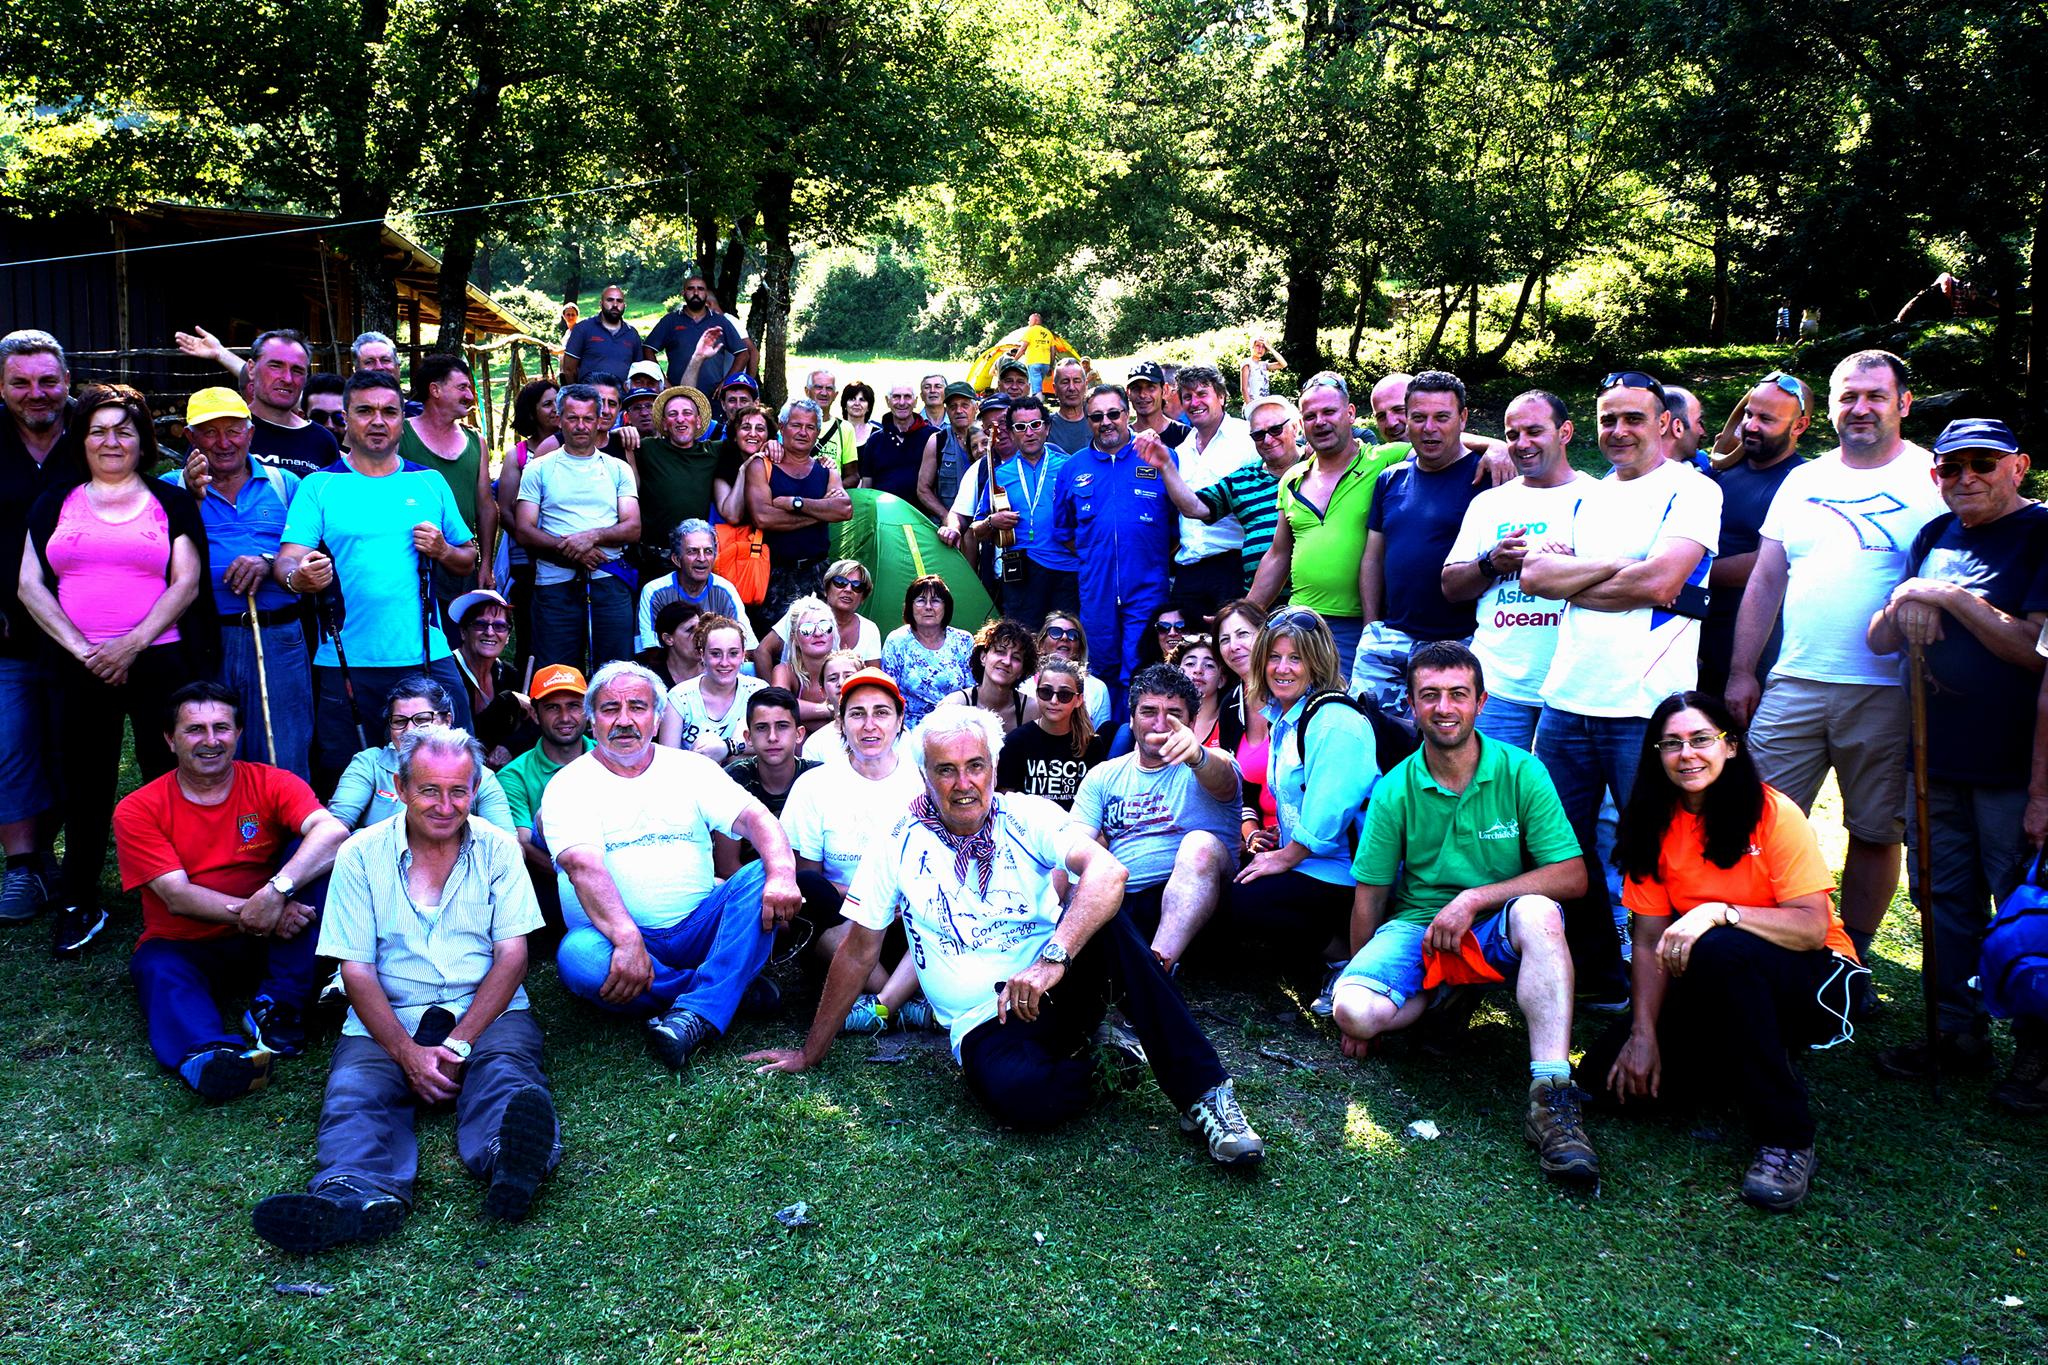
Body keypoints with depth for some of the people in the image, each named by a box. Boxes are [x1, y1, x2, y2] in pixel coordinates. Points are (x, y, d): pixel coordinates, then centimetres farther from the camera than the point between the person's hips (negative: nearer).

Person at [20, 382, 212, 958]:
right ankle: (79, 905, 19)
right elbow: (29, 585, 6)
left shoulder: (170, 502, 8)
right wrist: (81, 648, -7)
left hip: (159, 664, -2)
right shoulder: (55, 504, 13)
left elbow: (187, 583, -1)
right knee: (85, 787, 7)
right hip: (79, 669, 2)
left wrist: (133, 643, -13)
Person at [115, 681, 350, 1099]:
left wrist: (276, 891, -40)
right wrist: (256, 913, -28)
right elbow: (177, 897, -12)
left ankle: (278, 1008, -26)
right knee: (157, 969, -33)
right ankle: (207, 1056, -60)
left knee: (310, 857, -21)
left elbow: (332, 830, -24)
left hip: (267, 943, 1)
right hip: (185, 949, 0)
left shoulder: (271, 783, -4)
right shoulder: (137, 810, -2)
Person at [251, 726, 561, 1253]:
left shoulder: (497, 849, 7)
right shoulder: (361, 855, 5)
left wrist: (459, 1042, -14)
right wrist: (408, 1052, -15)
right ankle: (361, 1195, -55)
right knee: (354, 1090, -28)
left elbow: (512, 954, 0)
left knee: (504, 1066, -33)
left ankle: (510, 1158, -62)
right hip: (388, 1022, 1)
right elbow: (357, 970, 0)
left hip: (485, 1012, -1)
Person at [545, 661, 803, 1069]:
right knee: (576, 957, -35)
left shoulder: (690, 768, 9)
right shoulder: (569, 785, 0)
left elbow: (756, 817, -6)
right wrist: (628, 940, -35)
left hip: (698, 928, 3)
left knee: (760, 877, -23)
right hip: (616, 934, -2)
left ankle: (695, 1014, -35)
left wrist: (782, 873, -30)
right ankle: (729, 989, -21)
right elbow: (584, 867, -18)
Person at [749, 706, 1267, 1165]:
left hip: (1060, 990, 1)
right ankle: (1099, 1065, -2)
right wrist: (811, 1054, 11)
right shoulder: (900, 842, 0)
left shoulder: (1026, 817, -4)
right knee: (1017, 1092, -36)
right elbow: (858, 953, 8)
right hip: (985, 1023, 0)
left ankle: (1203, 1091, -24)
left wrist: (1052, 958, -39)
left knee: (1104, 921, -32)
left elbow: (1107, 871, -23)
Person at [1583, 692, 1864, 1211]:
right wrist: (1644, 1032, -15)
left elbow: (1813, 926, -21)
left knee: (1719, 951, -38)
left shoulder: (1773, 813, -13)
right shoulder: (1655, 827, 0)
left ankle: (1785, 1140, -25)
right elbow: (1649, 941, -4)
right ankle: (1753, 1067, 11)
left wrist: (1718, 913, -35)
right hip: (1717, 992, 5)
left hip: (1813, 980, -5)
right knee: (1609, 1072, -13)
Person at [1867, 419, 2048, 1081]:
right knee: (1945, 901, 14)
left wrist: (1949, 595, -16)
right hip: (1937, 759, 6)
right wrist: (1904, 601, -7)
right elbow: (1880, 642, 13)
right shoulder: (1935, 537, 11)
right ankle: (1957, 1032, 26)